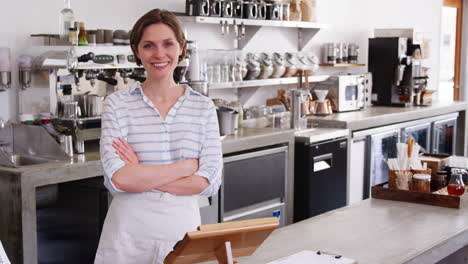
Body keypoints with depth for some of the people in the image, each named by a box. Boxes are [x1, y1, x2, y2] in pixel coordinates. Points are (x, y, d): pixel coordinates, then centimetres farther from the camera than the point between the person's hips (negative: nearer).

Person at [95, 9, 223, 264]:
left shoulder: (203, 106, 1)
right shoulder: (117, 104, -4)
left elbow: (210, 182, -8)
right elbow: (118, 178, -16)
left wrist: (141, 176, -14)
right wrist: (186, 167, -13)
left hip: (183, 226, 1)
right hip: (129, 231, -1)